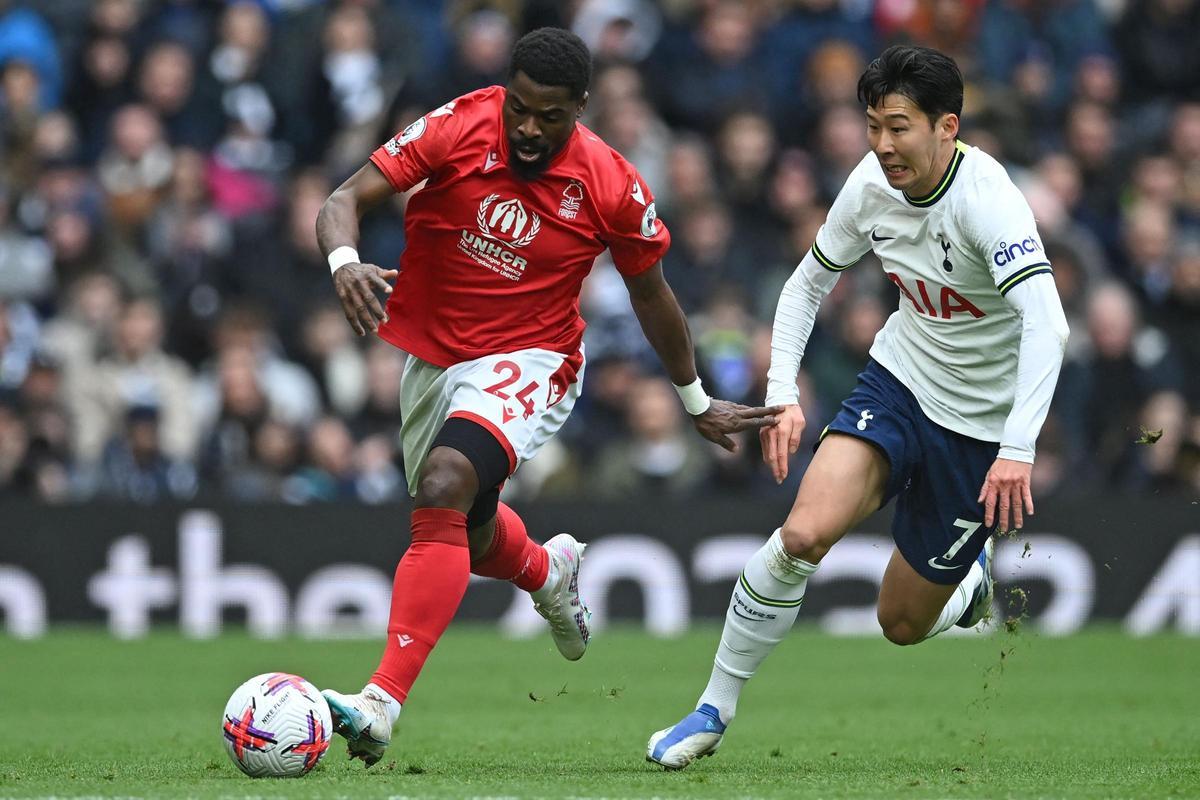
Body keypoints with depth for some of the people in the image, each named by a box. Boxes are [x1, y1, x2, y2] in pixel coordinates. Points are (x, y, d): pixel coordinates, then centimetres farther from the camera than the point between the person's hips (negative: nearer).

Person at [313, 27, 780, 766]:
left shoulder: (613, 188, -14)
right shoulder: (457, 129, -15)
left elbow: (651, 293, 3)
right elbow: (345, 201, -17)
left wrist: (696, 401, 13)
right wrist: (345, 262, -41)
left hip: (528, 364, -4)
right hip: (433, 355, 4)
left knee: (445, 485, -31)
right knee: (469, 536, 21)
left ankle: (382, 703, -37)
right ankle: (549, 571, 61)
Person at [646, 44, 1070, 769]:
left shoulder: (986, 200, -28)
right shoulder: (872, 184, -9)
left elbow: (1046, 324, -40)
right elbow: (809, 283, 9)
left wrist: (1017, 450, -48)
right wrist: (782, 394, -3)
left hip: (981, 424, -4)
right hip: (898, 382, 4)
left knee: (903, 624, 5)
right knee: (804, 533, -23)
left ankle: (970, 578, 42)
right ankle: (715, 710, -8)